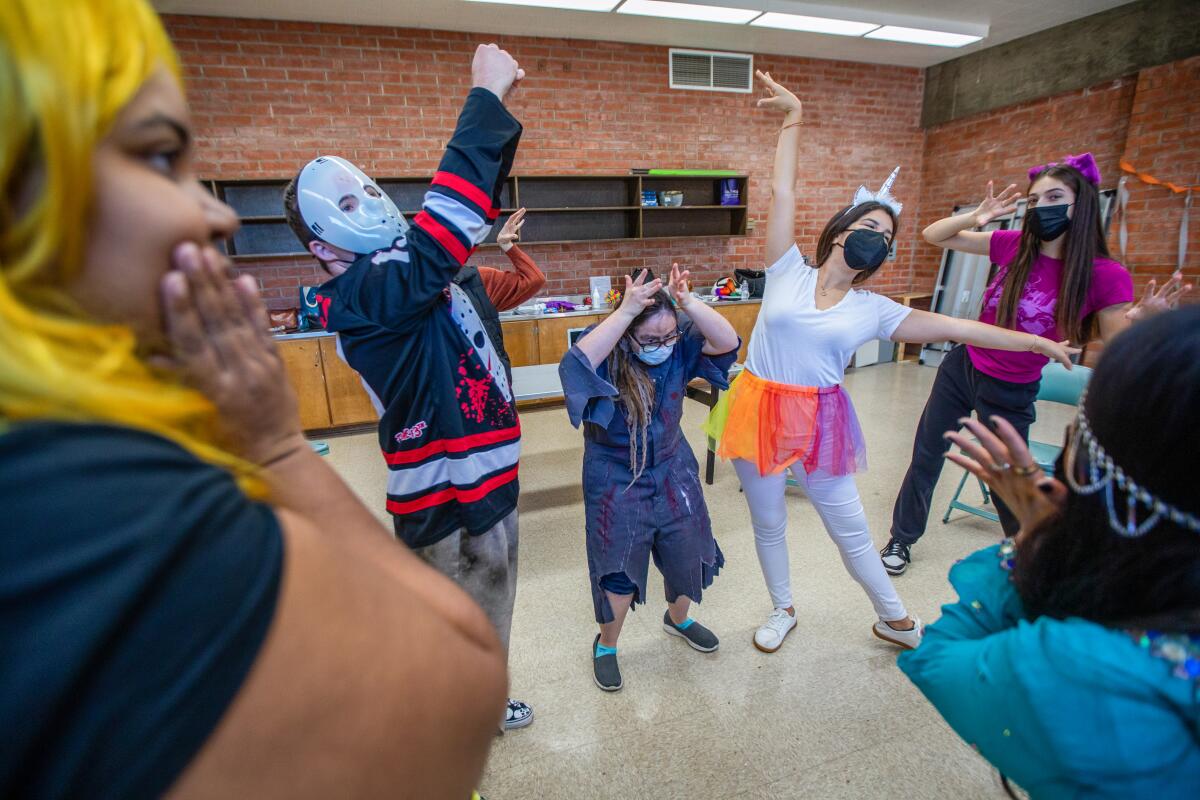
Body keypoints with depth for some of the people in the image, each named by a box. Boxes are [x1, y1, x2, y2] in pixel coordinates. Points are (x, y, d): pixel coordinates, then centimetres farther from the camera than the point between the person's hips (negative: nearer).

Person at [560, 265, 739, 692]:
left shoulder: (680, 346, -11)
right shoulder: (605, 355, -20)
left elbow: (728, 342, -23)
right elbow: (576, 365, -41)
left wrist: (688, 302, -36)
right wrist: (625, 310, -45)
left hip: (673, 471, 4)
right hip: (615, 480, -4)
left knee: (688, 554, 20)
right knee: (618, 567, 9)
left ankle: (678, 618, 52)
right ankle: (606, 645, 37)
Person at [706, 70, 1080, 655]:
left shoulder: (873, 310, 4)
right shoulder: (788, 272, 0)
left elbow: (953, 327, 5)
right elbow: (783, 195, 0)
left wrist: (1037, 342, 5)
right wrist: (792, 121, 1)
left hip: (819, 421, 1)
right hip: (759, 410, 0)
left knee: (851, 530, 13)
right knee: (768, 524, 15)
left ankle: (894, 619, 38)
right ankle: (782, 610, 39)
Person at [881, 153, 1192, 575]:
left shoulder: (1106, 276, -15)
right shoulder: (1014, 245, -8)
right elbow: (933, 236, -1)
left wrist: (1138, 323, -33)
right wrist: (975, 217, -20)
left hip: (1009, 394, -3)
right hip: (960, 369, 3)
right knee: (925, 456, 14)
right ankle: (902, 538, 35)